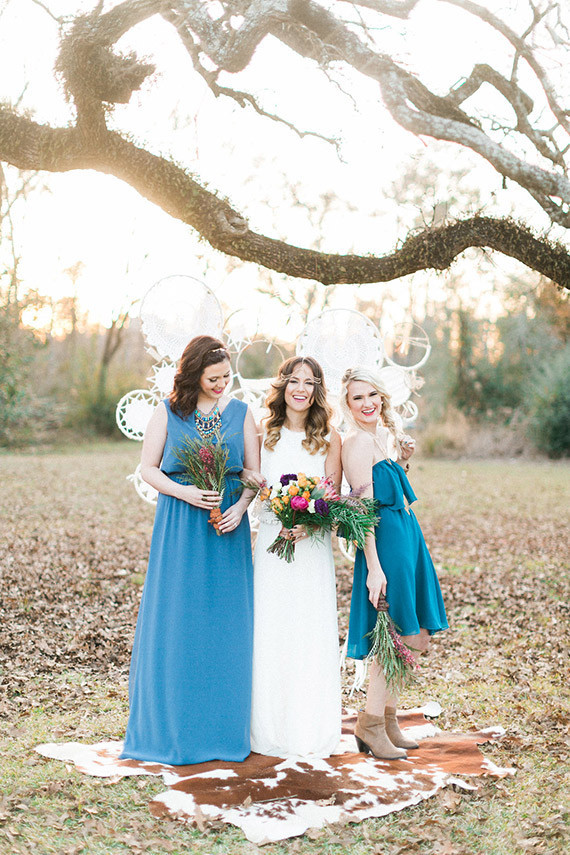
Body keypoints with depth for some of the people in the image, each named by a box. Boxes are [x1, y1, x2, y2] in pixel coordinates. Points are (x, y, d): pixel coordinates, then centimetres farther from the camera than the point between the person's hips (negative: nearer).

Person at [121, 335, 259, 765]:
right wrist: (185, 492, -13)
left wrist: (240, 506, -12)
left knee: (227, 625, 3)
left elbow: (254, 472, 6)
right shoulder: (168, 412, 2)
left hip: (228, 525, 1)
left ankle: (222, 725, 16)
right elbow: (148, 468, 3)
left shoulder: (241, 413, 6)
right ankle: (171, 726, 15)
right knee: (175, 624, 1)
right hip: (179, 527, -1)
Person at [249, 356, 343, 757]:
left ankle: (311, 731, 15)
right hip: (271, 540, 2)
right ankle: (272, 729, 17)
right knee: (270, 632, 4)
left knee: (311, 633, 2)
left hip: (313, 543, -2)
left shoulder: (329, 437, 1)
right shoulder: (265, 434, 7)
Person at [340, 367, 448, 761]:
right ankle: (371, 724, 9)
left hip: (407, 534, 10)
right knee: (402, 638, -4)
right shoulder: (358, 442, -15)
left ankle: (388, 720, 24)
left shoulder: (384, 434, 13)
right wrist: (374, 566, -22)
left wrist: (403, 459, 11)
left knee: (413, 637, 13)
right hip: (386, 540, -9)